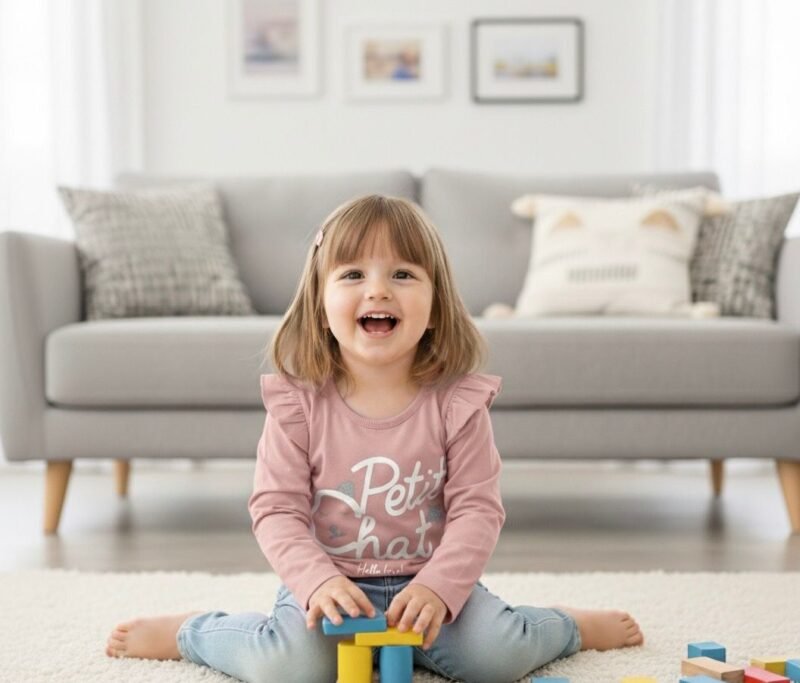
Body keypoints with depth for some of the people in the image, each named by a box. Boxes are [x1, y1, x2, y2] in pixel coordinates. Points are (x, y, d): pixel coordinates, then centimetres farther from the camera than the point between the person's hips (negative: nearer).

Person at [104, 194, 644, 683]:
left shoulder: (457, 403, -6)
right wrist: (317, 581, -25)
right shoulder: (299, 403, -7)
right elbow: (277, 509, -8)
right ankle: (188, 631, 2)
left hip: (427, 583, 1)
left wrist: (438, 588, -24)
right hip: (328, 583, -1)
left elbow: (478, 509, -8)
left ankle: (570, 626, 15)